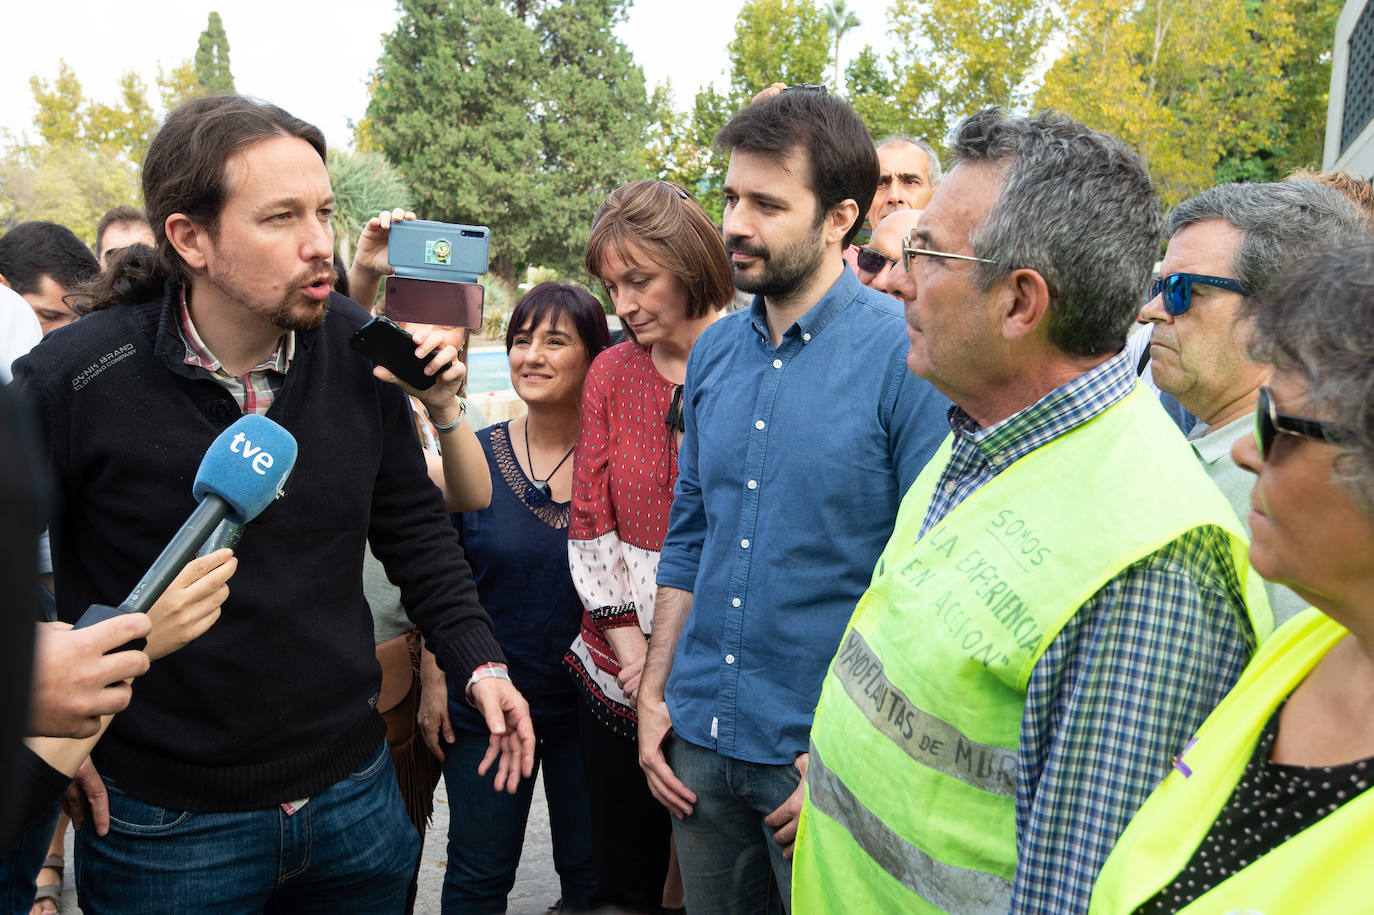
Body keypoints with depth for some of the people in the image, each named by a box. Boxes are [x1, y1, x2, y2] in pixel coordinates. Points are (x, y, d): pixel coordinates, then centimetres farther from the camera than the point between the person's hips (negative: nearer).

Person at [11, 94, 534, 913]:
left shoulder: (359, 350, -7)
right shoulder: (70, 383, -17)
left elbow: (412, 521, 5)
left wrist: (479, 660, 0)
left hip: (354, 788, 3)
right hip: (165, 822, -3)